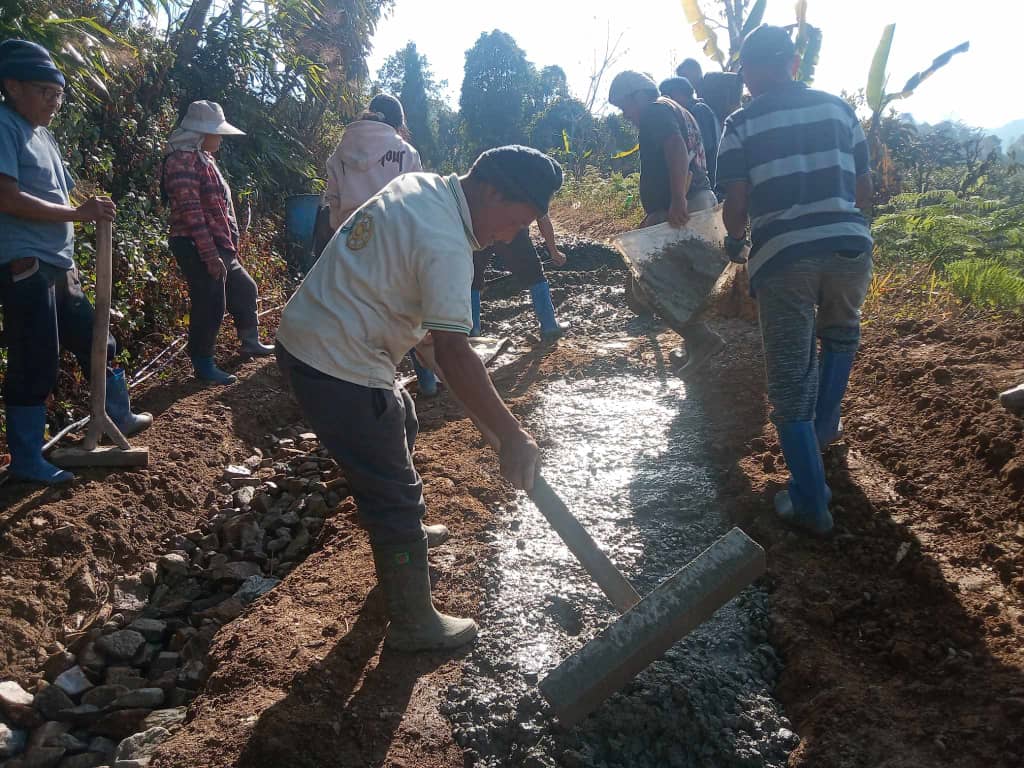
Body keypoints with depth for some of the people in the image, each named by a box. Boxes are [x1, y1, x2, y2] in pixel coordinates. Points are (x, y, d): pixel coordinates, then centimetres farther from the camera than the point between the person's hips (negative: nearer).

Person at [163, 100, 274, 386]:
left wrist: (228, 246, 21)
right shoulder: (182, 159, -15)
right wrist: (209, 254, -26)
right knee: (210, 304, -5)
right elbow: (190, 211, -23)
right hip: (199, 248, -10)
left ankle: (250, 342, 37)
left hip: (219, 245, 11)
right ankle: (203, 364, 8)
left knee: (244, 289, 21)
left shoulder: (203, 158, 16)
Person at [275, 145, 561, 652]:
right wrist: (512, 437, -27)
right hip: (337, 371, -10)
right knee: (396, 495, 0)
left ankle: (403, 532, 51)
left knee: (400, 424, 30)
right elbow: (453, 353, -30)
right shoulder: (446, 245, -24)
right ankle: (414, 625, 16)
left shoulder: (419, 184, 5)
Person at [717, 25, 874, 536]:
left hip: (782, 257, -3)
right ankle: (823, 429, 42)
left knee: (790, 380, 5)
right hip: (849, 246, 3)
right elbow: (864, 192, 15)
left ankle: (810, 503, 7)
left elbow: (736, 207, -1)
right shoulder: (838, 108, 14)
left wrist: (735, 241, 21)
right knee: (840, 335, 33)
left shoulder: (741, 124, 5)